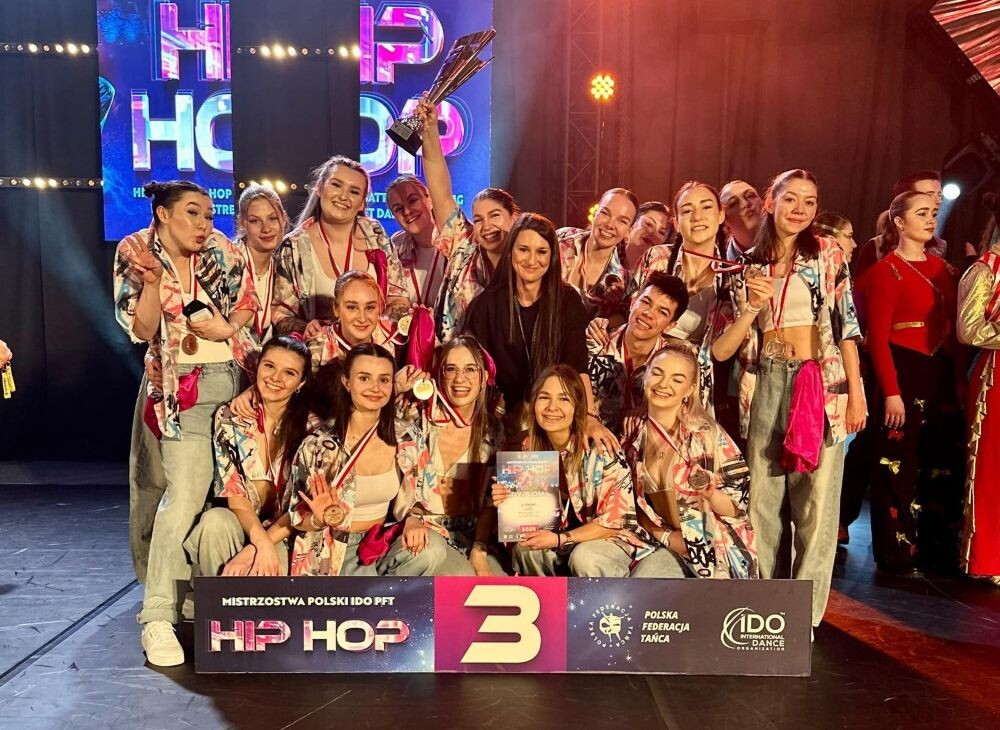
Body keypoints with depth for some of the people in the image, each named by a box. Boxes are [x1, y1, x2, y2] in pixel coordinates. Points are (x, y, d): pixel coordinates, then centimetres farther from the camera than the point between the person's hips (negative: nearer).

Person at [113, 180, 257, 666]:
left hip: (235, 378, 4)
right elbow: (142, 330, -7)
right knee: (186, 495, -15)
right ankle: (158, 616, -7)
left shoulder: (220, 249, 7)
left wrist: (227, 327, -8)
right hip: (185, 388, -4)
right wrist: (152, 280, -20)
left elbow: (249, 301, 10)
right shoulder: (135, 256, 0)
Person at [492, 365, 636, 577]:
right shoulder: (529, 448, -8)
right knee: (525, 549, -23)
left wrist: (560, 539, -24)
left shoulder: (600, 448, -23)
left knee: (584, 557, -33)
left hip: (611, 538, -4)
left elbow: (616, 519, -18)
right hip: (556, 537, 4)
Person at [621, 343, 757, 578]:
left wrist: (711, 494, -29)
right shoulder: (633, 435, 0)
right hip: (658, 541, 5)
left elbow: (737, 508, -9)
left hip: (710, 547, -5)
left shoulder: (708, 435, -12)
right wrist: (664, 536, -8)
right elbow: (632, 503, 8)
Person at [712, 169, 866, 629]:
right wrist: (754, 305, -12)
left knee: (815, 500, -1)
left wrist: (856, 391, -6)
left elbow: (846, 324, 0)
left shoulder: (827, 254, 4)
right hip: (765, 383, 3)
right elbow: (723, 349, 4)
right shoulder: (751, 265, 9)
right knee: (762, 496, 9)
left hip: (821, 382, -2)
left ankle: (803, 612, 12)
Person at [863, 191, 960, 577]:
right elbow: (877, 337, -13)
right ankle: (896, 553, 10)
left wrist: (955, 378, 3)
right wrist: (891, 391, -18)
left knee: (926, 461, 12)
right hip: (903, 372, -7)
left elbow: (951, 326, 12)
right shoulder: (887, 271, -7)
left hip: (938, 373, 7)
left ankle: (920, 540, 26)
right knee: (898, 464, -1)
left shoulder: (941, 267, 13)